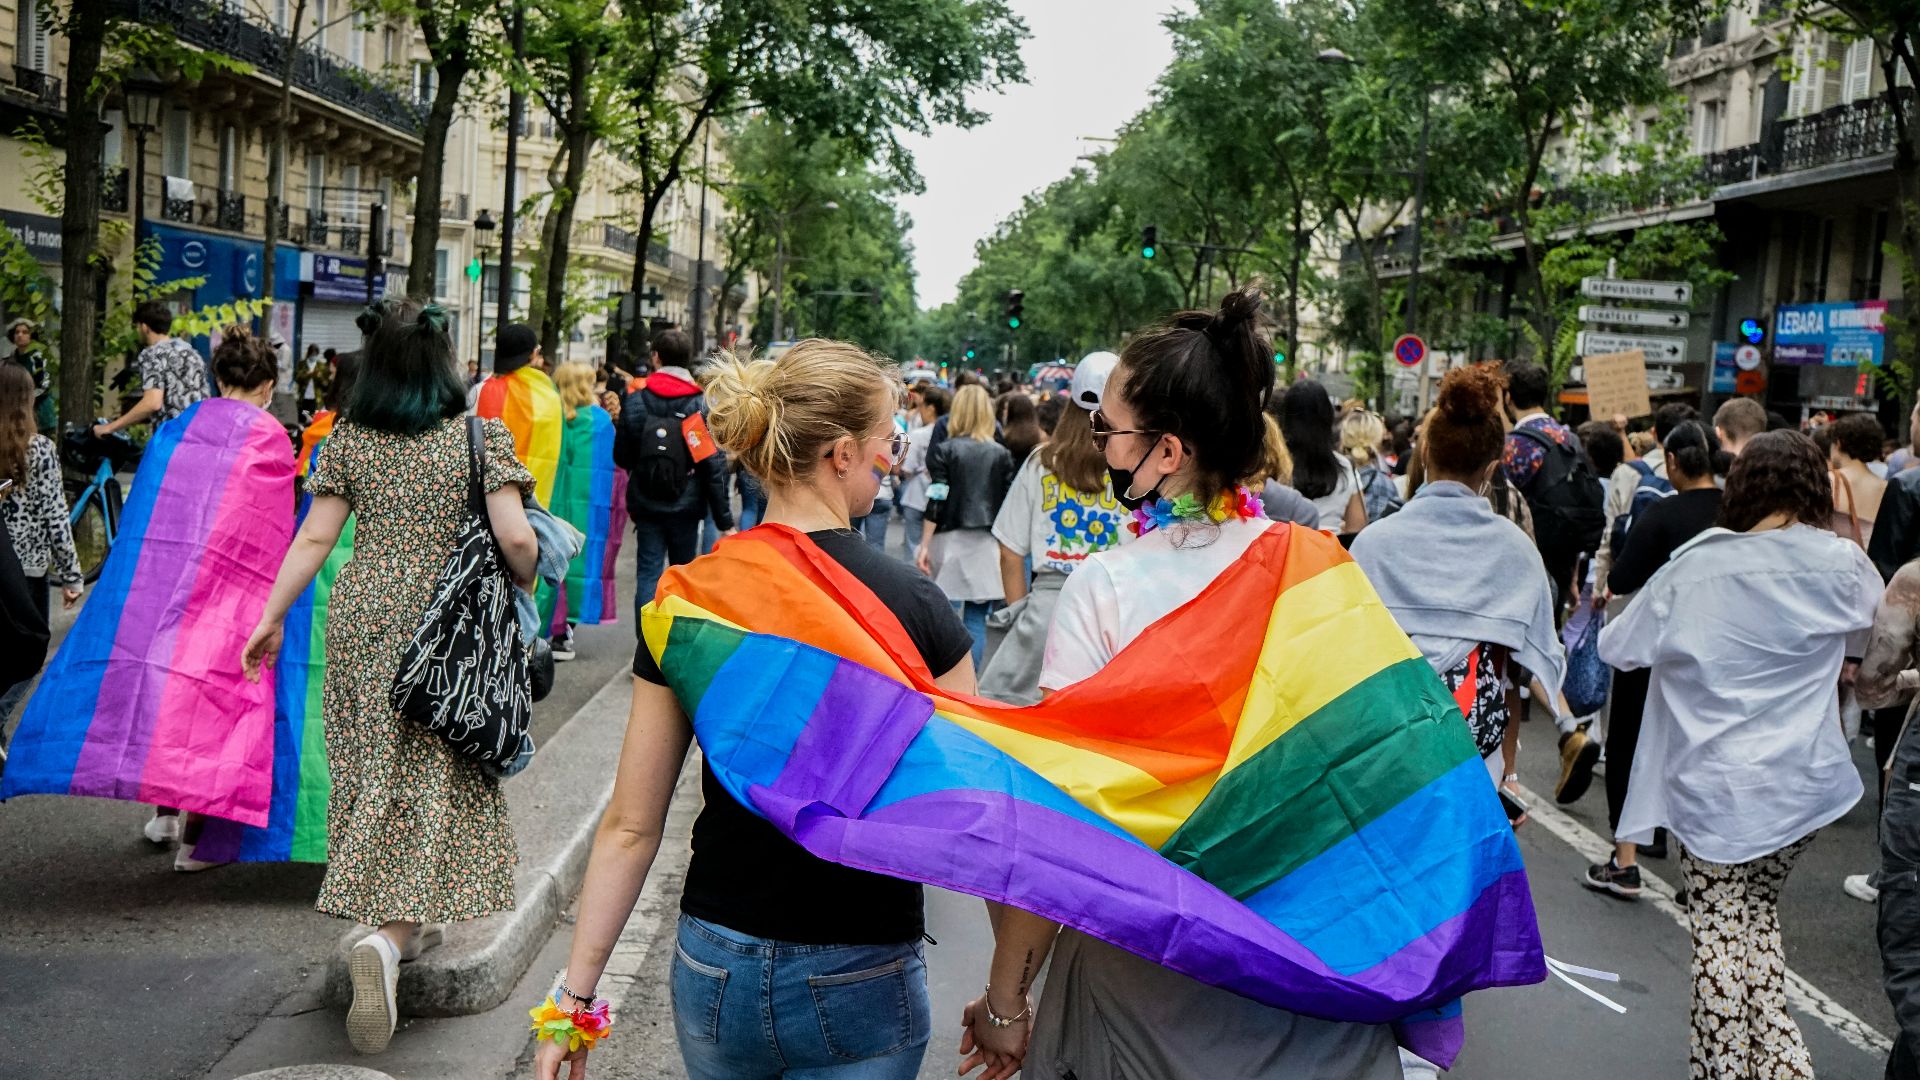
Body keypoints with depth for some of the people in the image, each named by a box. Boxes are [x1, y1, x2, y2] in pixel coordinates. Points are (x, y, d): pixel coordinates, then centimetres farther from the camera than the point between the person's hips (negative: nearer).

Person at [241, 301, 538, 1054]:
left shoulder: (348, 440, 2)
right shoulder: (480, 437, -8)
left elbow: (314, 538, 0)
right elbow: (515, 539, -14)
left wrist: (271, 618, 8)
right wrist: (526, 583, 7)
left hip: (363, 619, 4)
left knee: (376, 769, 17)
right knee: (431, 776, 1)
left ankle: (406, 921, 30)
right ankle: (388, 938, -18)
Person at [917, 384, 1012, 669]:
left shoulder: (943, 452, -3)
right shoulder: (1001, 454, 3)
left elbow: (936, 503, -8)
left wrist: (924, 545, -5)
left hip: (950, 539, -2)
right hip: (987, 543, 2)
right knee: (976, 621, 4)